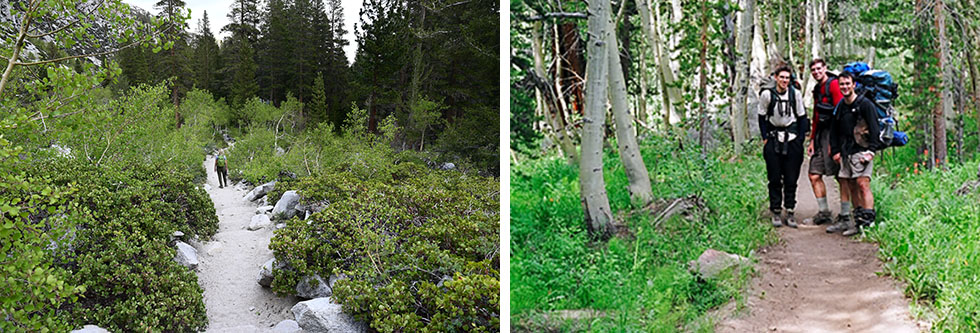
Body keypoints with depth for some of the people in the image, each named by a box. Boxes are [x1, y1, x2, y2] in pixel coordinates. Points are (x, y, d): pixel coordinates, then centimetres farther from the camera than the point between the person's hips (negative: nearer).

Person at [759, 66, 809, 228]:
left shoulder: (795, 94, 0)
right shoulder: (767, 94, -3)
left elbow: (802, 117, 7)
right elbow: (762, 117, 5)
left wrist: (800, 140, 1)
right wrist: (765, 138, -1)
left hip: (792, 140, 1)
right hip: (773, 140, -1)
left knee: (791, 178, 1)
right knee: (774, 178, 1)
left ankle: (790, 212, 8)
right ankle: (776, 212, 9)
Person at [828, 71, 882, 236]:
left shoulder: (865, 104, -5)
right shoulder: (840, 106, 14)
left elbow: (874, 128, -7)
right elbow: (835, 130, 22)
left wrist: (871, 150, -14)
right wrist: (835, 150, 14)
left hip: (861, 151, -7)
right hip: (846, 153, 7)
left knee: (863, 184, -15)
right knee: (852, 186, 7)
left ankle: (868, 220, -18)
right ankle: (857, 220, 11)